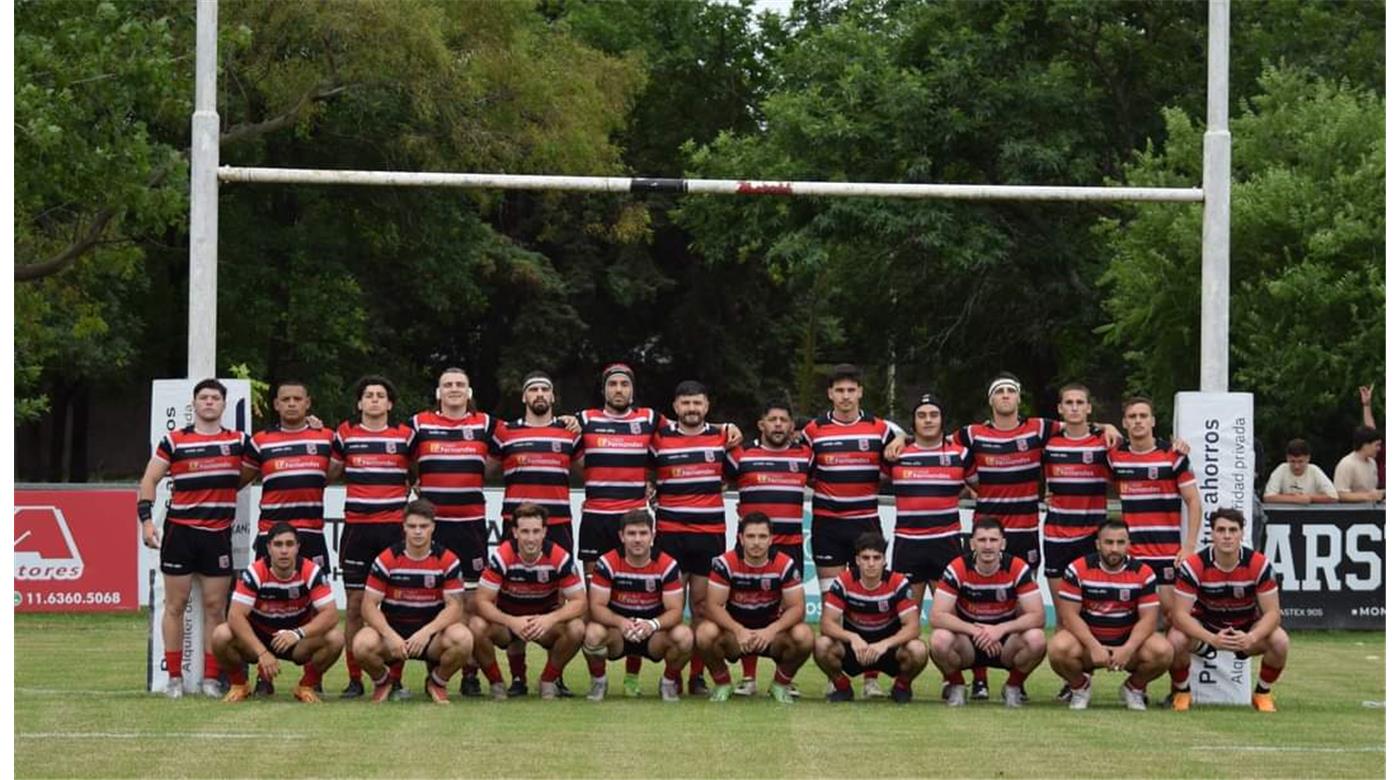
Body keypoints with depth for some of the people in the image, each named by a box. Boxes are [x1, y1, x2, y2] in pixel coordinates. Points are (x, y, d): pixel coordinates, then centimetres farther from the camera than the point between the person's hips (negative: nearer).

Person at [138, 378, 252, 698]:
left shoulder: (239, 441, 9)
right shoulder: (173, 441, 3)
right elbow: (149, 481, 6)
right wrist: (146, 519, -6)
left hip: (219, 535, 2)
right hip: (180, 531, -2)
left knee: (215, 606, 2)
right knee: (175, 605, 2)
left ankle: (211, 678, 7)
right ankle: (174, 677, 7)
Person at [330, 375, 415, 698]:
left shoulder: (405, 435, 7)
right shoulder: (346, 435, 9)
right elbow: (330, 474, 16)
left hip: (395, 528, -1)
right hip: (357, 528, 1)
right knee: (355, 606, 1)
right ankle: (354, 680, 6)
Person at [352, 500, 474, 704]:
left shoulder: (448, 560, -5)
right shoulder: (387, 560, -6)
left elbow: (454, 607, -9)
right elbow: (369, 605, -8)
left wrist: (427, 632, -27)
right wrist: (390, 635, -26)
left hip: (432, 634, 0)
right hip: (392, 631, 0)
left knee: (462, 639, -32)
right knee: (363, 644, -33)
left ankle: (437, 683, 1)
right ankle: (382, 682, 4)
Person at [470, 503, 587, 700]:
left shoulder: (560, 558, -19)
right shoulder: (501, 557, -21)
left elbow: (579, 602, -16)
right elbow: (482, 601, -21)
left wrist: (550, 619, -36)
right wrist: (512, 622, -38)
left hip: (545, 622, 1)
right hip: (507, 620, -1)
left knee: (576, 629, -29)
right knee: (477, 626, -32)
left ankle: (549, 680, -2)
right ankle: (496, 683, -5)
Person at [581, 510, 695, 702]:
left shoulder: (668, 565, -10)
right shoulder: (607, 563, -11)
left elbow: (675, 610, -12)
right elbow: (596, 606, -14)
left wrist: (653, 624, -35)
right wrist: (620, 622, -36)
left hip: (654, 636, 1)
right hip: (617, 635, -1)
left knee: (684, 637, -30)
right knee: (593, 634, -35)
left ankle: (670, 681, 2)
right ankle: (598, 680, -2)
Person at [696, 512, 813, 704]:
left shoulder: (785, 565, -11)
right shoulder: (725, 563, -13)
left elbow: (797, 607, -12)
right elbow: (713, 605, -16)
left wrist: (771, 631, -31)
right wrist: (739, 631, -34)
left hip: (771, 632, 1)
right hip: (734, 630, -1)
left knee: (803, 636, -30)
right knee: (705, 634, -32)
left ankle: (781, 684, 0)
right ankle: (722, 683, -2)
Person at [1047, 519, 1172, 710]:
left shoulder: (1143, 573, -5)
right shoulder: (1078, 570, -9)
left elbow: (1148, 618, -9)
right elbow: (1069, 615, -13)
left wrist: (1128, 649, -26)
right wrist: (1094, 647, -27)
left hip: (1128, 641, 1)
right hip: (1088, 641, -1)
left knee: (1162, 651, -29)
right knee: (1059, 648, -34)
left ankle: (1134, 688, 6)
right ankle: (1079, 686, 3)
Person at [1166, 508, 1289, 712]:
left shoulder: (1259, 565, -20)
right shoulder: (1193, 565, -23)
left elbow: (1272, 612, -18)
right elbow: (1180, 614, -24)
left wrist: (1251, 638, -39)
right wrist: (1212, 638, -41)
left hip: (1247, 628, 1)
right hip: (1204, 625, -1)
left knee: (1280, 641, -28)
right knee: (1175, 640, -33)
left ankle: (1263, 694, 1)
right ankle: (1181, 693, -1)